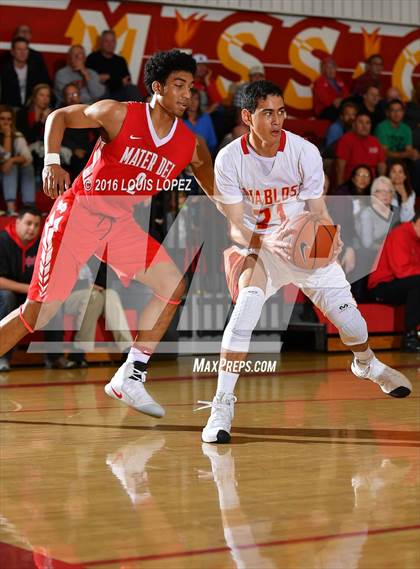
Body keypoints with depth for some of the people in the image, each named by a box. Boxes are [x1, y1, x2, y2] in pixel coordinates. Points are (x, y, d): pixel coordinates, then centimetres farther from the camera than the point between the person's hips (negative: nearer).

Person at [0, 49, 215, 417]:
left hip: (121, 223, 6)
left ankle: (131, 378, 3)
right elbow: (59, 117, -3)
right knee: (40, 311, -10)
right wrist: (52, 162, -18)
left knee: (172, 285, -5)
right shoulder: (119, 114, -13)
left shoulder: (191, 146, -1)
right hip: (79, 213, -6)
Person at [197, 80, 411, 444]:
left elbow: (319, 211, -11)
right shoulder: (229, 159, -17)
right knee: (248, 302, -30)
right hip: (257, 246, -2)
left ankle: (367, 365, 41)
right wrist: (265, 242, -38)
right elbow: (235, 227, -17)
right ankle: (221, 407, -27)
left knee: (350, 318, 2)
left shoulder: (304, 151, -16)